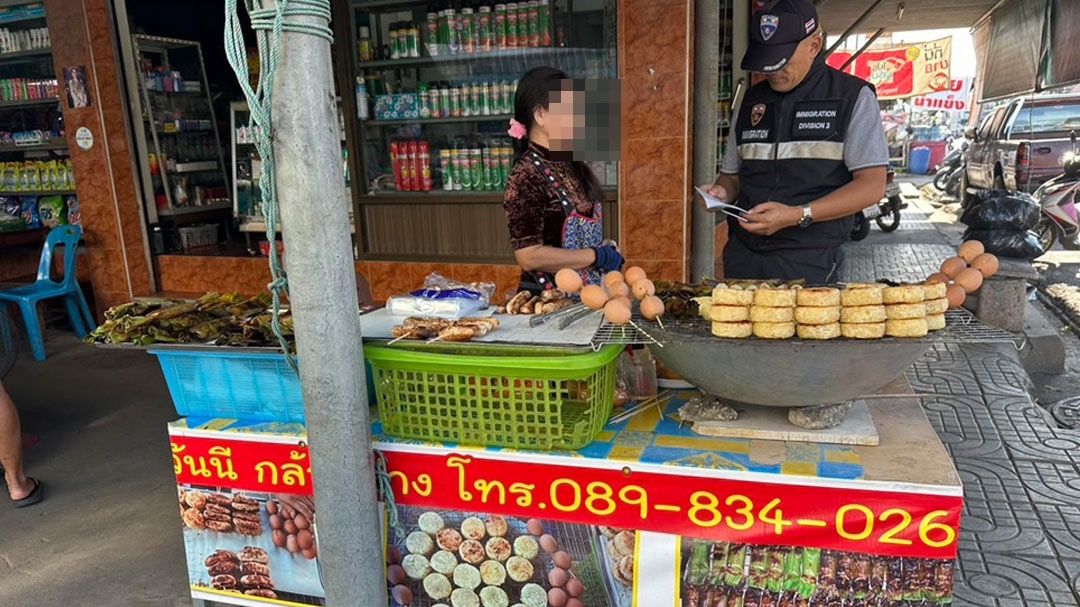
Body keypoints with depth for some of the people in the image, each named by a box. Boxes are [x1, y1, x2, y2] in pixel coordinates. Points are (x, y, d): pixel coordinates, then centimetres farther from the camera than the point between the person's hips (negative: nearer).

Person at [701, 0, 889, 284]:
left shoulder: (852, 97, 0)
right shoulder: (752, 101, 13)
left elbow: (872, 186, -7)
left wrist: (798, 215, -19)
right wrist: (722, 192, -4)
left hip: (809, 262, -4)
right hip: (742, 257, 4)